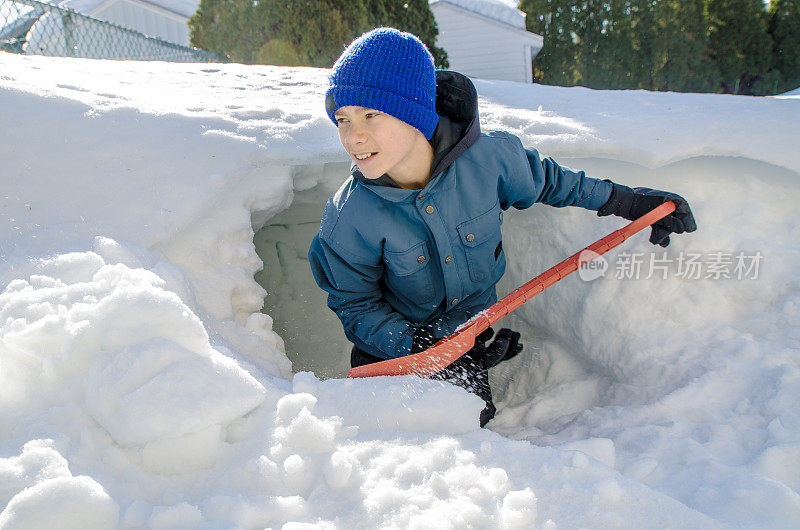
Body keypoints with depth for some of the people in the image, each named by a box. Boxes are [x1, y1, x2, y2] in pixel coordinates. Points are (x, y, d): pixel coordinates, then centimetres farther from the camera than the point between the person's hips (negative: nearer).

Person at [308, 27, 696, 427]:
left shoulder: (489, 156, -23)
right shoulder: (348, 217, -27)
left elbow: (543, 181, 1)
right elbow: (356, 307, -13)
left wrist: (628, 202, 9)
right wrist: (417, 346, -30)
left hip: (473, 334, 2)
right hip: (392, 346, -1)